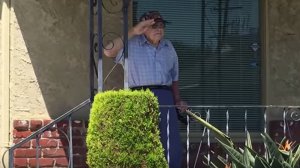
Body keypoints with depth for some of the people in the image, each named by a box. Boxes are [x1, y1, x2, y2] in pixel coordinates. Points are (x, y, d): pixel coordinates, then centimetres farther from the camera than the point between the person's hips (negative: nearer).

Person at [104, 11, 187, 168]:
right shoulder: (131, 45, 4)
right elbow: (108, 52, -13)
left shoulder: (168, 47, 20)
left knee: (173, 147, -1)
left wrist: (177, 100, 13)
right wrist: (133, 32, -13)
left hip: (165, 97, 4)